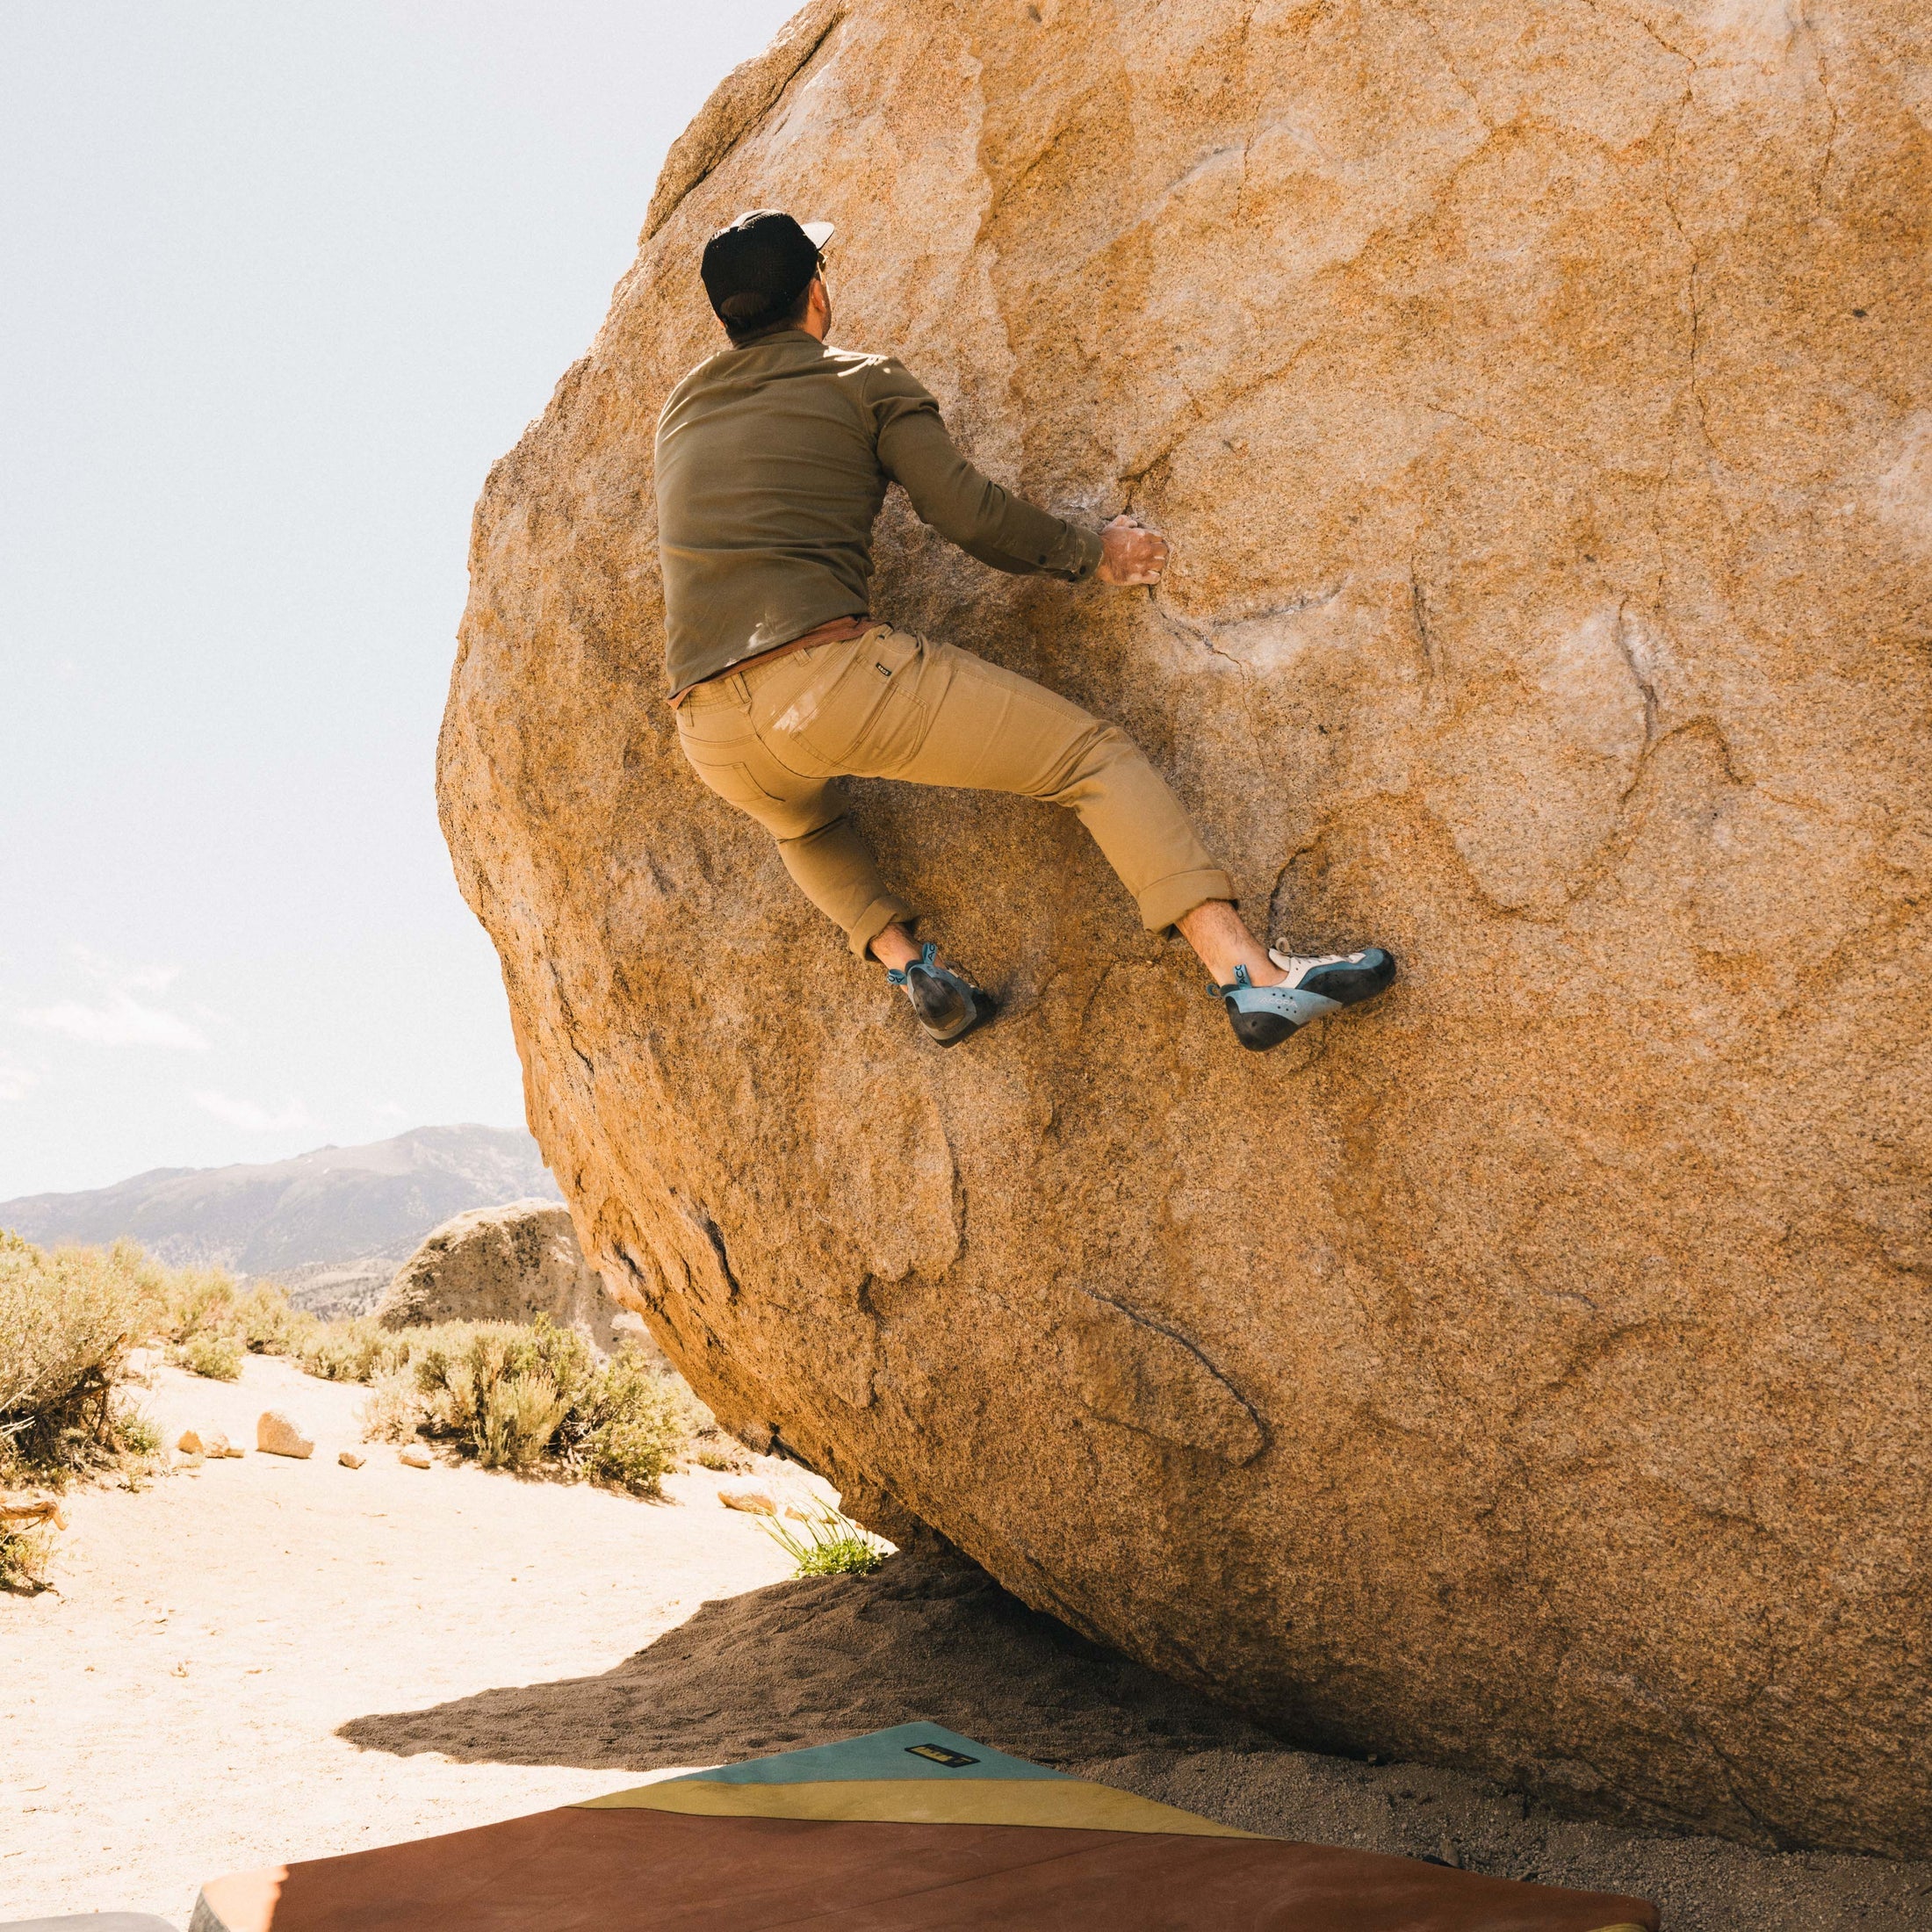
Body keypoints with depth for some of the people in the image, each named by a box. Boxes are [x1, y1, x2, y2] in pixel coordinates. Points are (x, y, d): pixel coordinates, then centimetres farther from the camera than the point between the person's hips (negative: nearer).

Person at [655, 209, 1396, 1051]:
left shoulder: (679, 410, 24)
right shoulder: (862, 381, 10)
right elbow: (968, 512, 3)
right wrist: (1089, 553, 20)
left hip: (712, 741, 5)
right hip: (834, 674, -5)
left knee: (801, 822, 41)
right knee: (1094, 756, 2)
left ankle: (903, 960, 18)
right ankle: (1250, 974, -10)